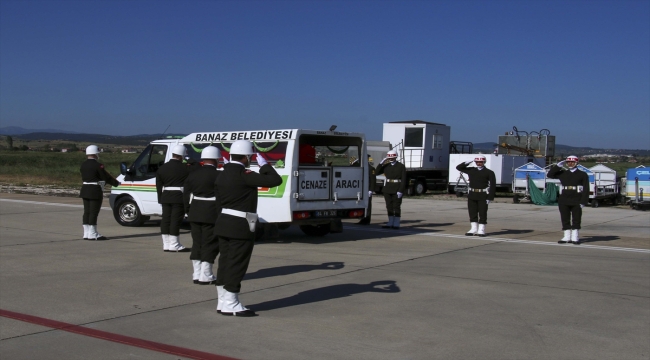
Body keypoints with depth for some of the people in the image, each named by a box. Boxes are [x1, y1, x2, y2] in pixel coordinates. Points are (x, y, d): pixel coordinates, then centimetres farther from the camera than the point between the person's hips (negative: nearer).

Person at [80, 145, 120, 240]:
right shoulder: (97, 165, -15)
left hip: (85, 190, 8)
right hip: (95, 191, -8)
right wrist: (116, 183, 4)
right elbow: (106, 177, -11)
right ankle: (93, 234, -2)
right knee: (94, 213, -4)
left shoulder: (83, 165, 10)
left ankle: (86, 234, 14)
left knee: (87, 212, 11)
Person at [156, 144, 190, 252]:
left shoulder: (162, 167, 9)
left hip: (165, 197, 6)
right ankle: (174, 245, -3)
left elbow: (159, 185, 12)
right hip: (179, 197, -6)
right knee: (176, 220, -4)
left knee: (166, 219, 10)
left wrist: (160, 199, 16)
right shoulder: (185, 168, -9)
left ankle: (166, 244, 14)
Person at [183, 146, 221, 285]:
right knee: (210, 244, 0)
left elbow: (186, 195, 11)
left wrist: (189, 212, 18)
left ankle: (197, 274, 16)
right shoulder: (217, 175, -11)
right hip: (211, 215, -6)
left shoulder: (193, 173, 9)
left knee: (197, 243, 13)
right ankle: (205, 276, 1)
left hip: (194, 214, 6)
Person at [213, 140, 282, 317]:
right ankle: (231, 305, 2)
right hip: (241, 227, -9)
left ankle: (222, 302, 21)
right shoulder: (244, 175, -17)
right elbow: (275, 180, -19)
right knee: (236, 265, -2)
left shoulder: (222, 175, 10)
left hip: (224, 224, 9)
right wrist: (264, 165, -7)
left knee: (225, 263, 14)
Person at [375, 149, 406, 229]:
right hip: (387, 189, 5)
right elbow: (376, 172, 2)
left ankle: (396, 224, 4)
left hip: (397, 190, -5)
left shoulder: (401, 166, -4)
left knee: (396, 206, -1)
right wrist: (381, 163, -8)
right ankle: (390, 223, 15)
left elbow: (403, 180, -8)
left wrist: (400, 191, -16)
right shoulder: (386, 166, 9)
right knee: (389, 206, 8)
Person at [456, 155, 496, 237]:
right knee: (472, 212, 6)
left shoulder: (489, 172, 1)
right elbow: (458, 167, 17)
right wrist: (467, 163, 1)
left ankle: (481, 230, 5)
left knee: (482, 213, -1)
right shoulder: (471, 170, 12)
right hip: (472, 195, 4)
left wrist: (490, 198, -10)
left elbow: (492, 186, -3)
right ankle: (474, 229, 15)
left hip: (483, 196, -4)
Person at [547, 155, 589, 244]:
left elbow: (586, 189, -1)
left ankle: (575, 237, 7)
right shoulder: (563, 173, 13)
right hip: (564, 201, 3)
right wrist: (558, 166, 2)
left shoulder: (583, 175, 4)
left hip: (576, 202, -3)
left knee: (576, 220, 1)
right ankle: (567, 237, 12)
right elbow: (549, 174, 9)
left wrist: (583, 202, -10)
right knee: (565, 219, 5)